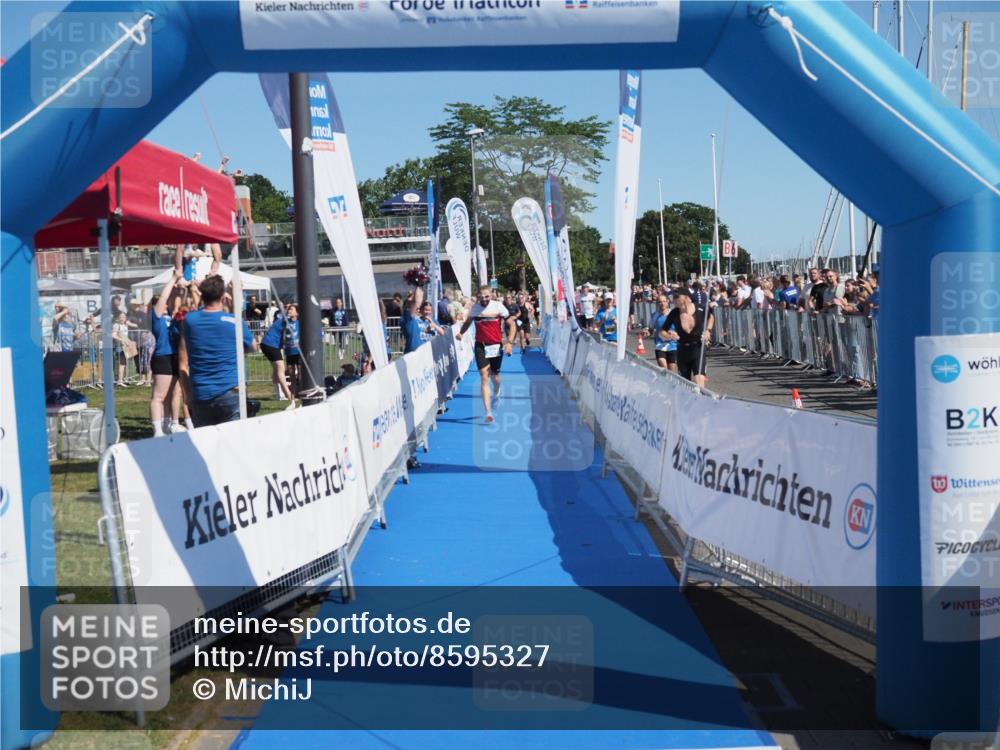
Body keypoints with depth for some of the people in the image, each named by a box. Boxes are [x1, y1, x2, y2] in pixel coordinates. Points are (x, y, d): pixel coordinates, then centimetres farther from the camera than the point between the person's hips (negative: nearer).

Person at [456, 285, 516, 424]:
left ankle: (496, 394, 51)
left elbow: (511, 324, -5)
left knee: (494, 376, 14)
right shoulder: (475, 308, 0)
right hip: (481, 346, 0)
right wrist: (461, 333, -3)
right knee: (484, 378, -9)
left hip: (496, 346, 0)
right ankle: (488, 412, -12)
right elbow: (468, 322, 17)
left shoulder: (498, 306, -8)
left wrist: (509, 342, -16)